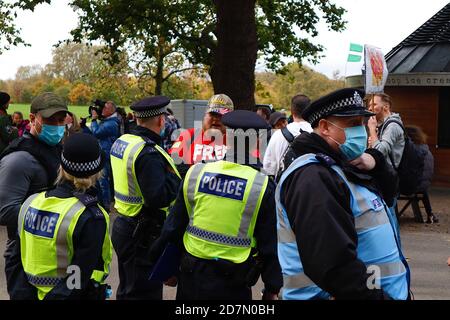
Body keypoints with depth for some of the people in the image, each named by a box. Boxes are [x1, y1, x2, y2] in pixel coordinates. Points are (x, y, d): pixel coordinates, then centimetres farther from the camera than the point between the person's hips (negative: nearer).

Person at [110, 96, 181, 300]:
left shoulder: (121, 142, 7)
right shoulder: (148, 153, -22)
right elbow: (159, 197, -29)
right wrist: (177, 175, -14)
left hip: (123, 226, 9)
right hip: (143, 236, -9)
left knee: (127, 288, 22)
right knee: (145, 292, 0)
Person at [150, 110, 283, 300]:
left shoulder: (196, 173, -4)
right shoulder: (263, 186, -11)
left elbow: (174, 224, 4)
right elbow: (269, 243, -5)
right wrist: (272, 288, 6)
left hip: (191, 277, 3)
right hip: (232, 284, -3)